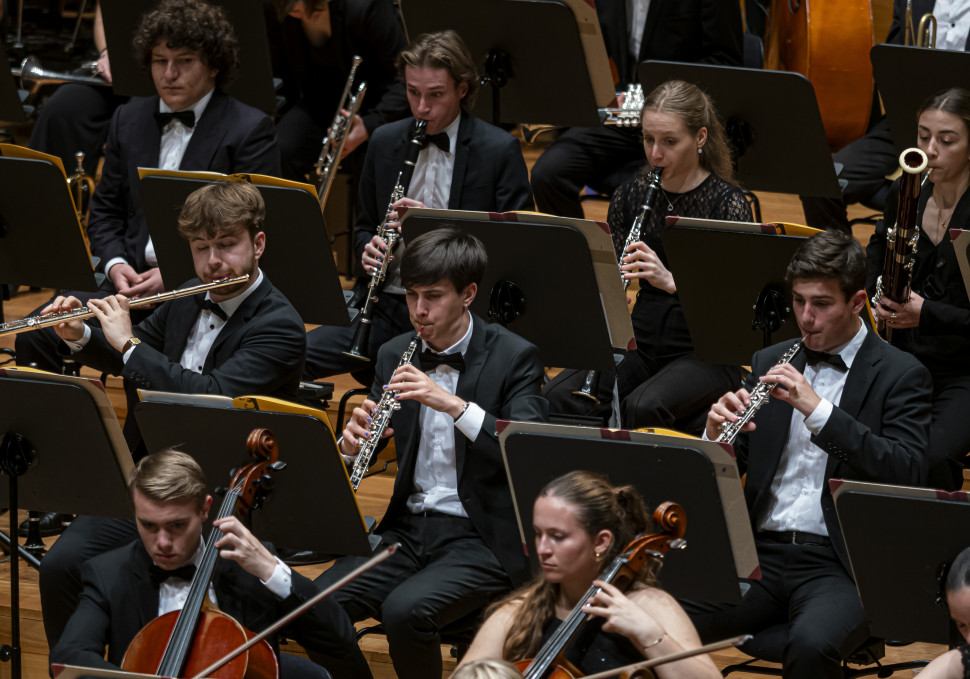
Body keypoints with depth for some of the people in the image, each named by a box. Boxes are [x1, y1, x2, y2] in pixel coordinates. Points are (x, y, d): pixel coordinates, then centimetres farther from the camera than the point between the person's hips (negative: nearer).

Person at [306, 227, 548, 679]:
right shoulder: (395, 355, 9)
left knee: (406, 609, -32)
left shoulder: (513, 357, -6)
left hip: (481, 537, -5)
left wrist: (454, 404, -30)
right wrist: (353, 443, -11)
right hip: (407, 529, 5)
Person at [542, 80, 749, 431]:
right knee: (557, 398, -23)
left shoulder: (728, 203, -8)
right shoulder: (629, 196, 5)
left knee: (643, 407, -35)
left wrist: (671, 281, -30)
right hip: (641, 343, 4)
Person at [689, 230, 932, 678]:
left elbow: (908, 473, -14)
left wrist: (817, 409, -20)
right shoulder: (771, 363, 17)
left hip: (840, 565, -4)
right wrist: (716, 434, -7)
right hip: (761, 553, 4)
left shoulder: (900, 375, 1)